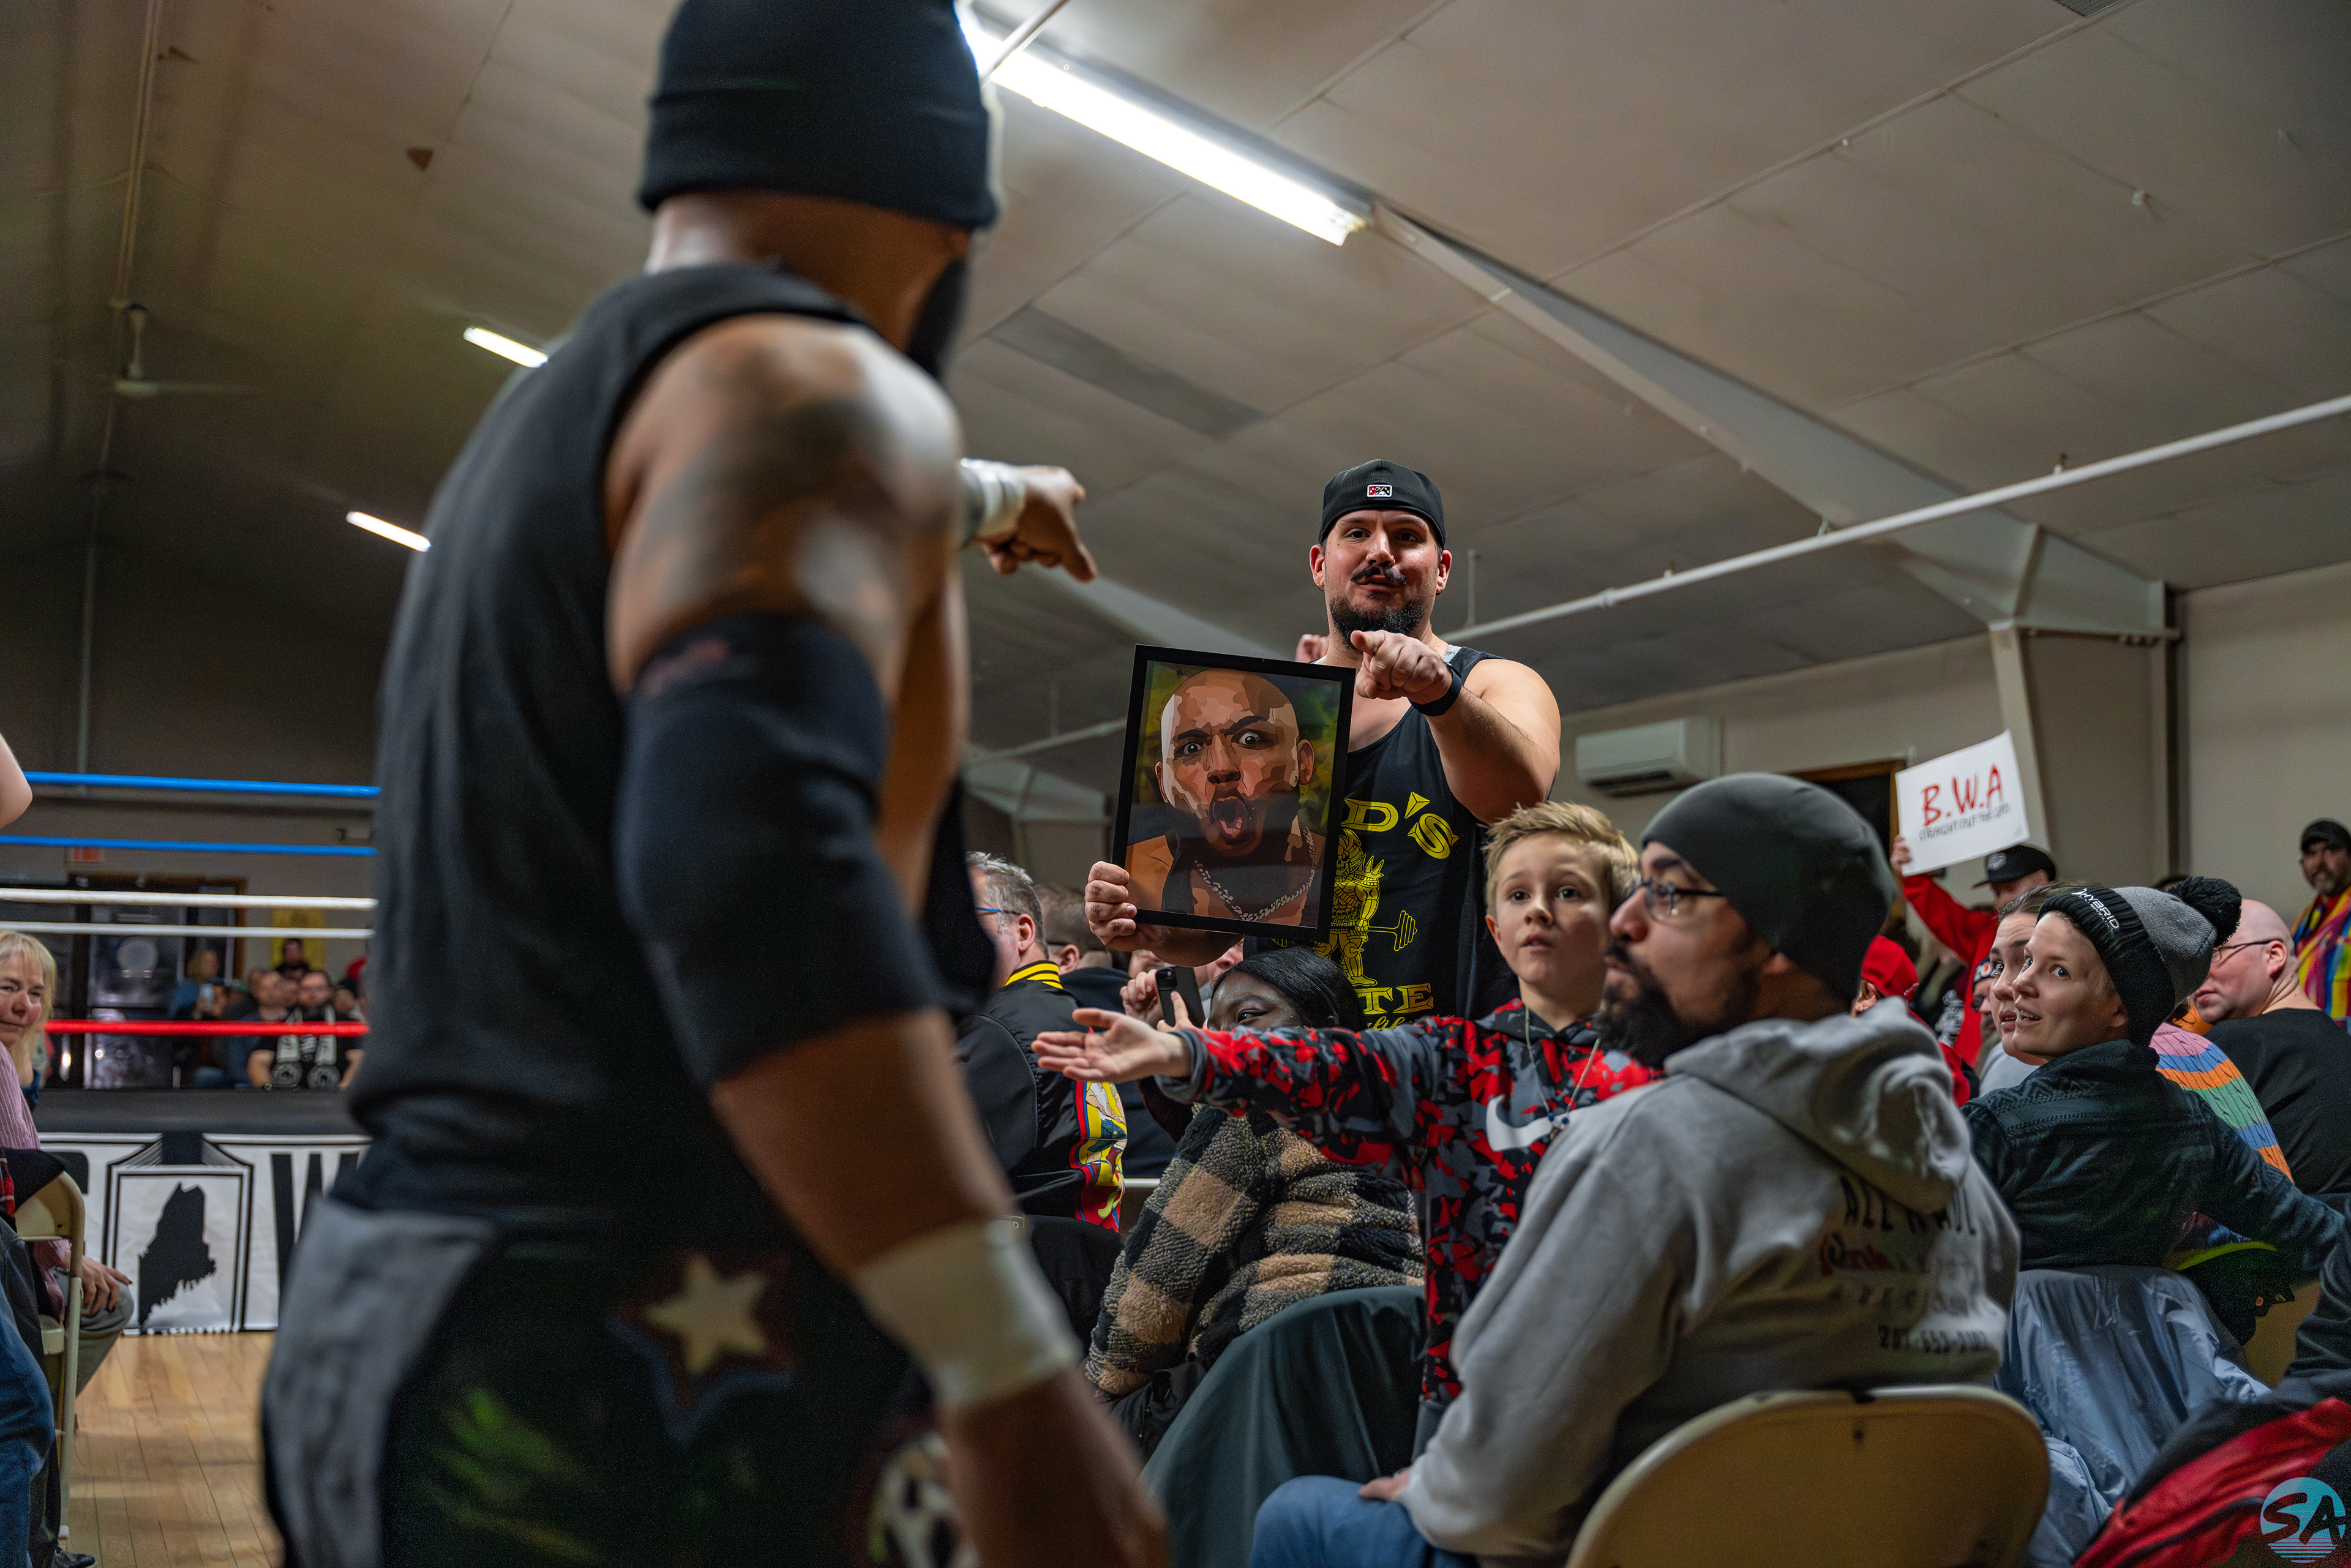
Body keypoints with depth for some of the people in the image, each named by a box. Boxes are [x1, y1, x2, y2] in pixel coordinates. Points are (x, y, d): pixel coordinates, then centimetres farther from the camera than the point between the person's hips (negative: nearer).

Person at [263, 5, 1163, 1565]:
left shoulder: (548, 418, 18)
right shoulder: (808, 382, -10)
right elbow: (749, 840, -28)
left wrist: (978, 497, 59)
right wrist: (1016, 1374, -31)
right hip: (666, 1378, -9)